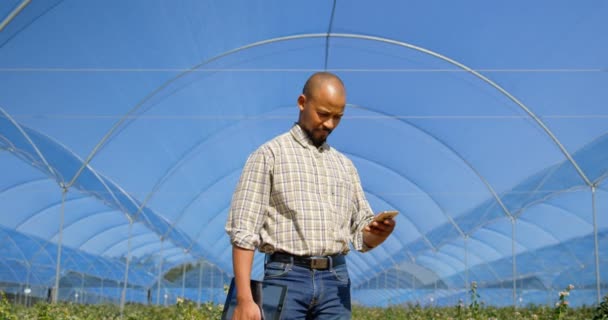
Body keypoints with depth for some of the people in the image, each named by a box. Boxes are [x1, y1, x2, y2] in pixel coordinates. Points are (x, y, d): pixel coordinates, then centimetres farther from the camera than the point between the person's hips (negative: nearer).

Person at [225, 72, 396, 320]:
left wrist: (382, 230, -9)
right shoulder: (270, 155, 1)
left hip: (336, 279, 5)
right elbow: (243, 230, -6)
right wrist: (244, 299, -15)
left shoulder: (344, 165, 17)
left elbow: (363, 236, 16)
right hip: (287, 277, -5)